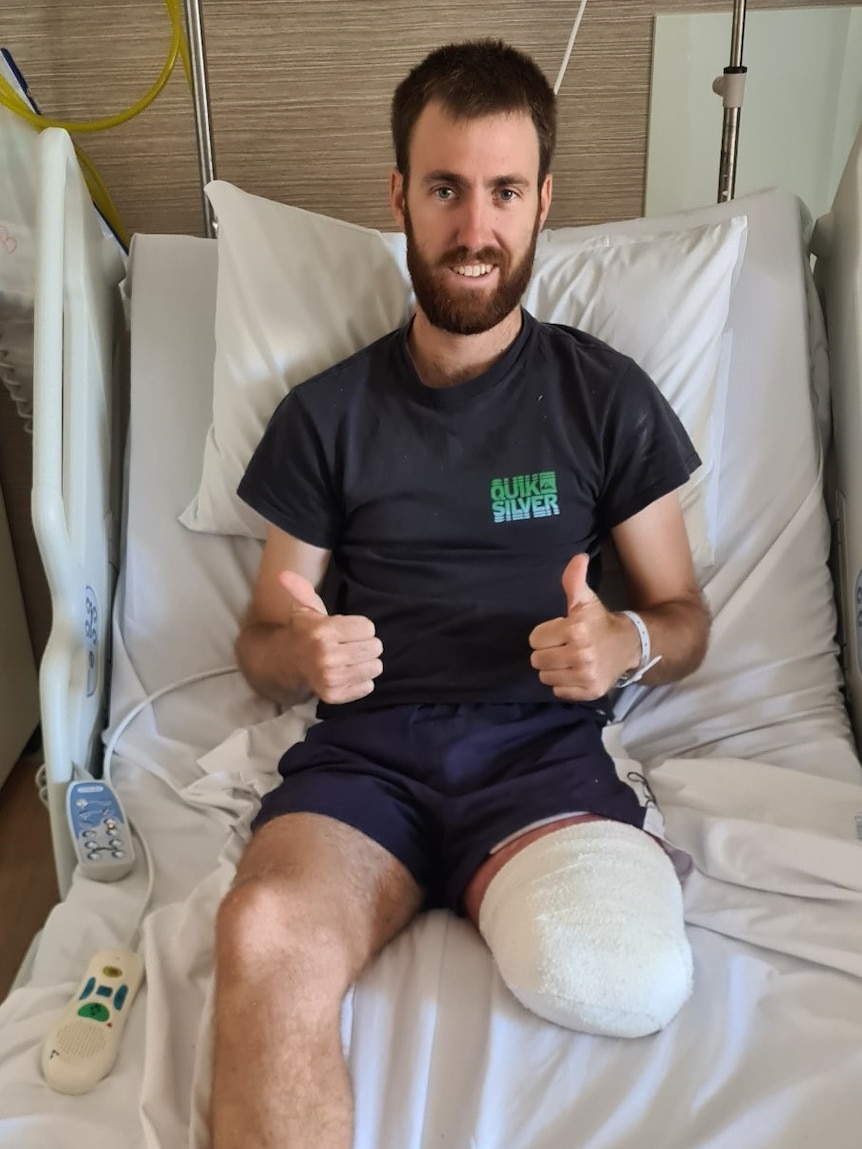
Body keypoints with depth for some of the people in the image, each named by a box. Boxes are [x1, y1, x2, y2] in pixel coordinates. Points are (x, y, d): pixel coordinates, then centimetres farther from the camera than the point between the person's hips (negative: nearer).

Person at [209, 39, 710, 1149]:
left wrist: (628, 642, -11)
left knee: (629, 970, -31)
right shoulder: (327, 412, 11)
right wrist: (298, 654, -10)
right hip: (363, 746, 0)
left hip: (541, 741, 1)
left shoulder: (609, 398, 9)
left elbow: (686, 618, 14)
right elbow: (261, 636, 14)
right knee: (264, 935, -33)